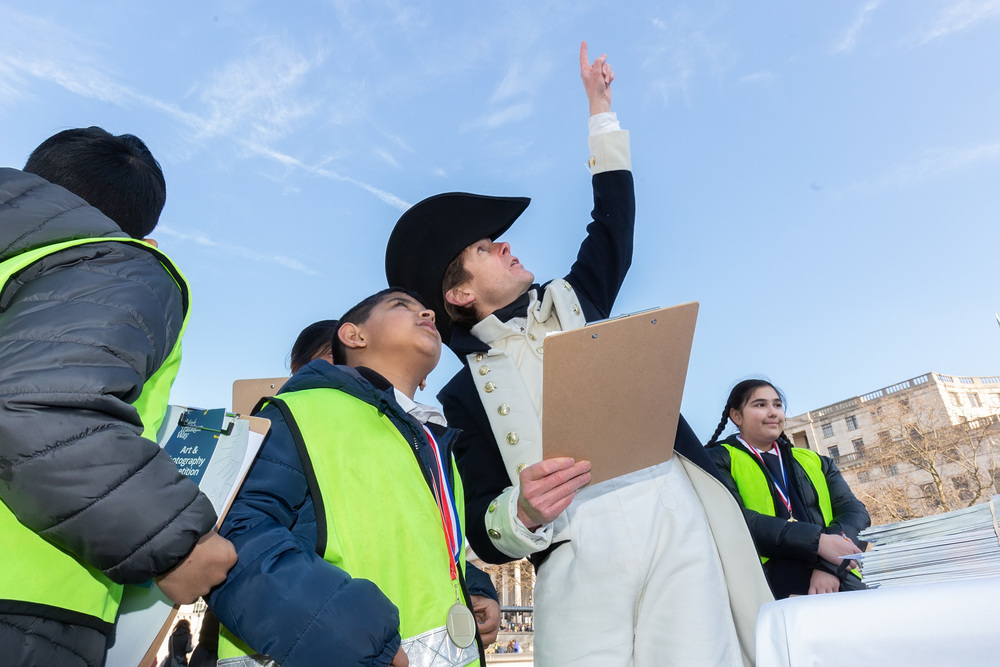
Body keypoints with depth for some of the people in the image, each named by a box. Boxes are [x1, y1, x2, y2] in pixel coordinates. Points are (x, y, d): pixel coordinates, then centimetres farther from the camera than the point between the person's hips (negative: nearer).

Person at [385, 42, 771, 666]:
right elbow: (486, 535, 6)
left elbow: (614, 217, 25)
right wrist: (524, 514, -18)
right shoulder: (465, 393, 8)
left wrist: (599, 104, 31)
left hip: (674, 520, 3)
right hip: (577, 561, -2)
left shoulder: (572, 304, 19)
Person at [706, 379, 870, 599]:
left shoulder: (813, 462, 22)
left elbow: (854, 511, 9)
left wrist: (830, 565, -10)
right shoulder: (719, 460, 7)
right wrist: (818, 541, -16)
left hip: (838, 583, 4)